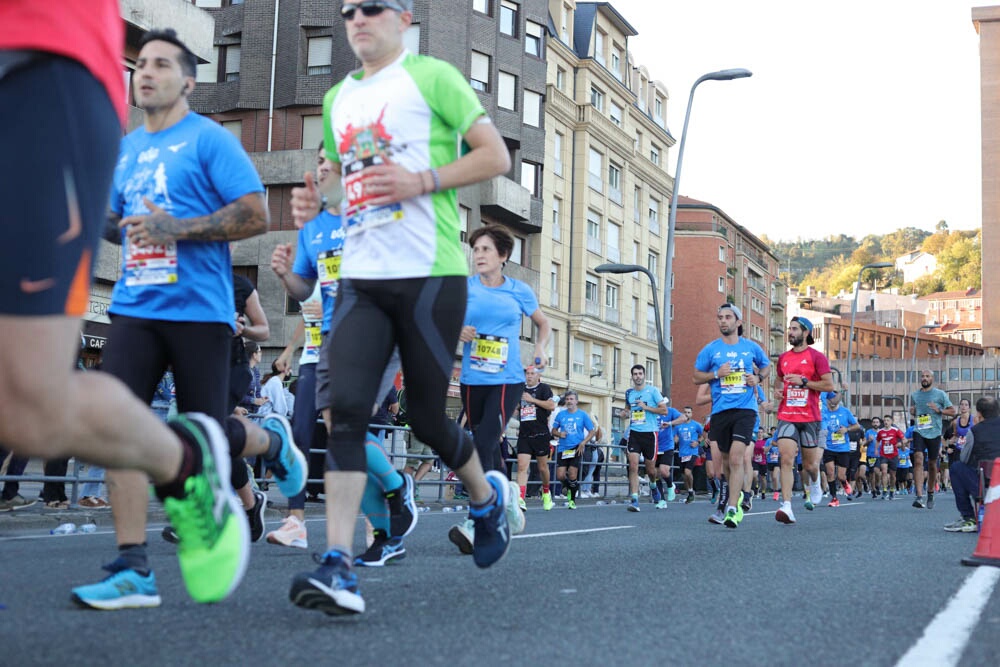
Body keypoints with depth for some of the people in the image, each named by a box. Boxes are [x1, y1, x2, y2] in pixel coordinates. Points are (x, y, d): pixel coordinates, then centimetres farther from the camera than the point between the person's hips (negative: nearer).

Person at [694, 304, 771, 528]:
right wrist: (716, 374, -7)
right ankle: (737, 496, 34)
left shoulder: (752, 347, 7)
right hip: (720, 410, 2)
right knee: (725, 460, 11)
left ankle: (732, 508, -17)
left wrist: (758, 377, 3)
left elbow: (766, 365, 24)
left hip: (745, 410, -2)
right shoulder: (710, 349, 6)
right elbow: (696, 377, 10)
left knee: (736, 458, -16)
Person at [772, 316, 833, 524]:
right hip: (787, 416, 3)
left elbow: (829, 385, -8)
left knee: (810, 464, 8)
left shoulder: (817, 357, -3)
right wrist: (777, 388, 7)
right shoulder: (784, 357, 12)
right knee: (786, 460, -15)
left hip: (810, 417, -3)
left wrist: (803, 381, -16)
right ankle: (786, 506, -20)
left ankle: (813, 484, 45)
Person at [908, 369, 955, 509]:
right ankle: (919, 497, -24)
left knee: (932, 464, 11)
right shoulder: (914, 395, 11)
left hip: (934, 433, -1)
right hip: (919, 431, 1)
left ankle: (930, 494, 31)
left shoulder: (940, 394, 2)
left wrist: (939, 410, -14)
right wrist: (912, 411, 2)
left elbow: (953, 411, 2)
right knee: (918, 460, -17)